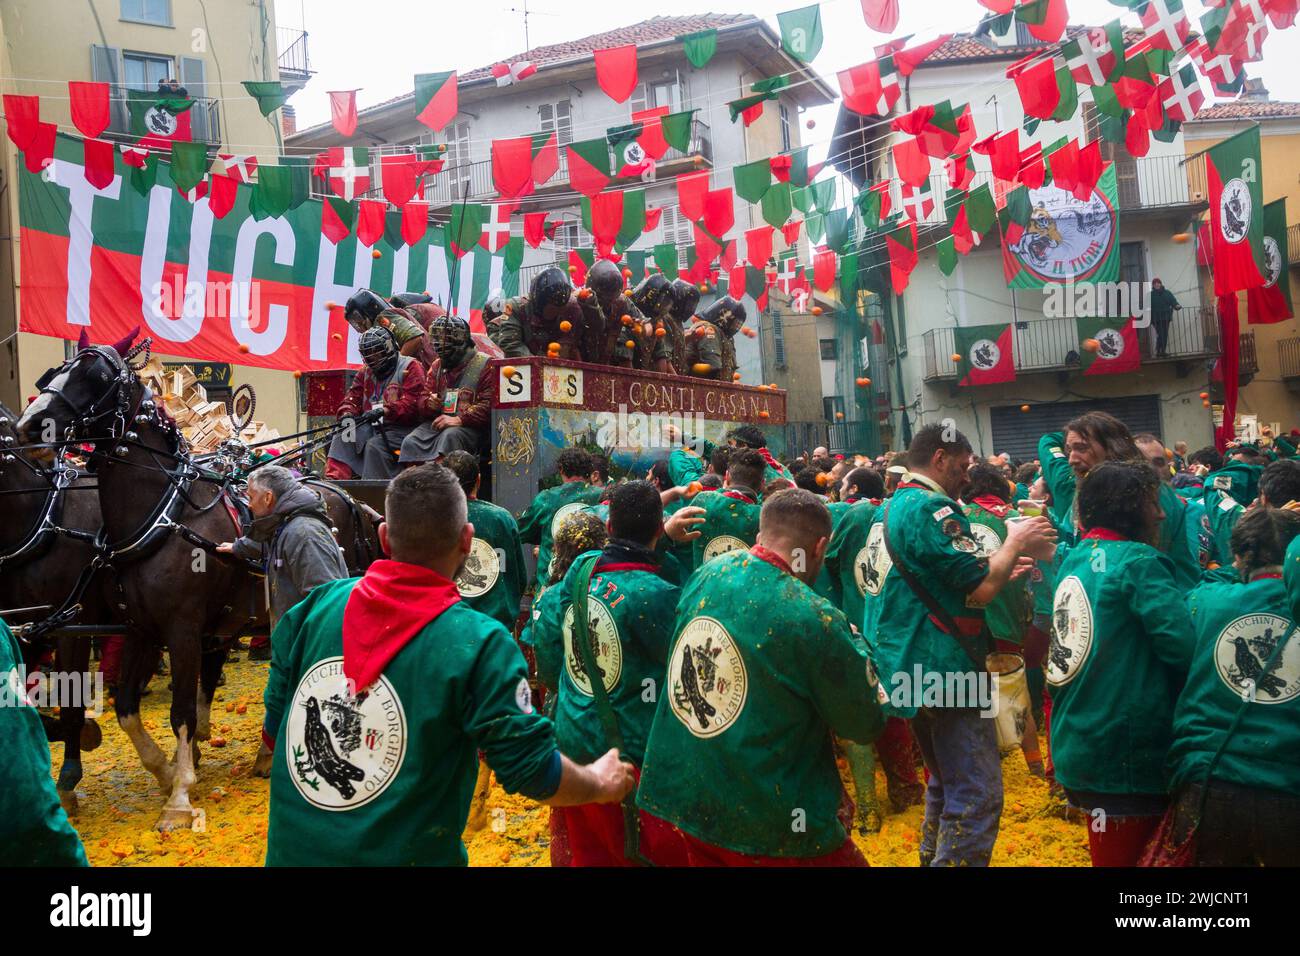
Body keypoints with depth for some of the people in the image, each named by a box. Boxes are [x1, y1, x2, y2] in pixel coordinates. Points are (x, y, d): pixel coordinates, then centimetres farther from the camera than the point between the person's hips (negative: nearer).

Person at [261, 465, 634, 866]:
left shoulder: (317, 605, -8)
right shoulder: (480, 644, -20)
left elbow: (274, 727, 3)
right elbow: (534, 773, -15)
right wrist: (601, 783, 5)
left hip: (291, 848, 4)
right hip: (399, 853, -4)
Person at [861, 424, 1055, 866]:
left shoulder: (890, 509, 15)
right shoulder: (930, 508, -16)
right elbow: (980, 590, -19)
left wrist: (995, 572, 18)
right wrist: (1015, 542, -3)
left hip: (909, 671, 10)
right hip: (943, 671, -10)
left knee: (946, 785, 23)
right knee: (977, 797, -5)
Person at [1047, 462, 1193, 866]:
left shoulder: (1074, 560, 10)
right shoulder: (1137, 562, -16)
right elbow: (1186, 644, -24)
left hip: (1079, 744, 8)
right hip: (1126, 753, -8)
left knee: (1110, 852, 23)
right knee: (1130, 855, 5)